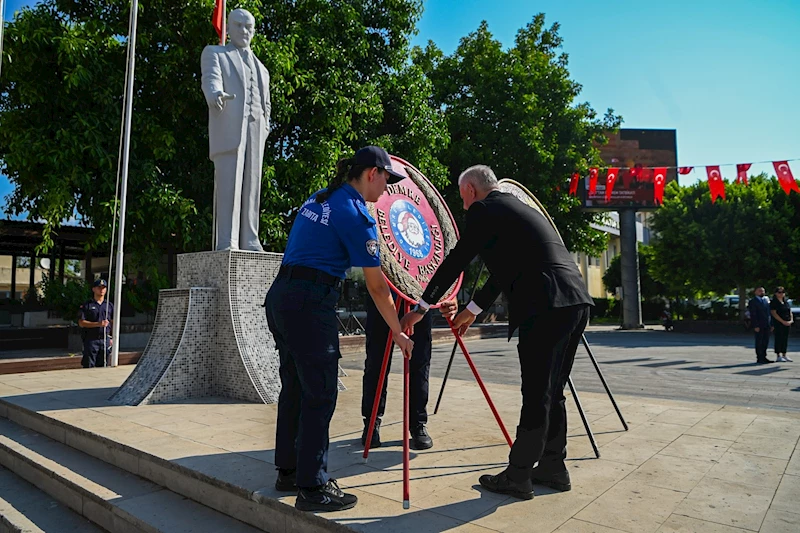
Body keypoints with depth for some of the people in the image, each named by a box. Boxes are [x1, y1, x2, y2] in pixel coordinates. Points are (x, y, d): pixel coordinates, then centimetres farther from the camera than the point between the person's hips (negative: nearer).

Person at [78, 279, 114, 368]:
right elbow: (81, 323, -5)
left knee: (102, 366, 7)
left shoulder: (110, 305, 13)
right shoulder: (87, 305, 2)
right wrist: (98, 324, -16)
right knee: (88, 366, -2)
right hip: (91, 340, -3)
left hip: (105, 340, 3)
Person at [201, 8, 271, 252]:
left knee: (251, 186, -2)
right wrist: (216, 94, -29)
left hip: (255, 130, 4)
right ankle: (226, 242, -16)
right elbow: (210, 79, -6)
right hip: (228, 128, -4)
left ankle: (250, 241, -2)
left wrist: (265, 131, 10)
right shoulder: (214, 53, 15)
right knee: (228, 184, -14)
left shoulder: (261, 68, 30)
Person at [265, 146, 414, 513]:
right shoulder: (357, 215, -9)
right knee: (320, 396, -1)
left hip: (280, 295, 9)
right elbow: (377, 287, -7)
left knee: (294, 387, 17)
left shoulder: (317, 199, 16)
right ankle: (312, 489, 8)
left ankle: (288, 471, 29)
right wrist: (398, 333, 1)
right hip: (310, 303, -9)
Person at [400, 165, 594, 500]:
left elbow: (457, 260, -2)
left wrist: (421, 308, 5)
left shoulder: (484, 210, 0)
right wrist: (472, 310, 37)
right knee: (551, 393, 17)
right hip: (576, 302, 9)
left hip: (547, 306, -9)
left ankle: (517, 478, 9)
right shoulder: (518, 208, 27)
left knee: (537, 395, -2)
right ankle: (553, 468, 27)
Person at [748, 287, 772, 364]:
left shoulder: (767, 299, 15)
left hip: (767, 325, 7)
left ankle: (763, 357, 18)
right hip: (759, 326, -7)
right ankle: (759, 359, 4)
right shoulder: (753, 301, -7)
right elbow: (753, 315, -11)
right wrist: (755, 326, -17)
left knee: (766, 341, 9)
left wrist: (771, 324, 11)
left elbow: (769, 312, 17)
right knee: (759, 342, -2)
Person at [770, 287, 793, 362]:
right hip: (778, 323, -7)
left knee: (785, 339, 9)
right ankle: (778, 356, 1)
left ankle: (784, 355, 16)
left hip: (787, 324, 7)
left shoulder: (786, 302, 15)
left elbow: (790, 312, 15)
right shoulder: (773, 302, -6)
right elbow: (774, 313, -13)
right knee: (778, 339, -4)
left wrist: (791, 320, -3)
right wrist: (783, 321, -17)